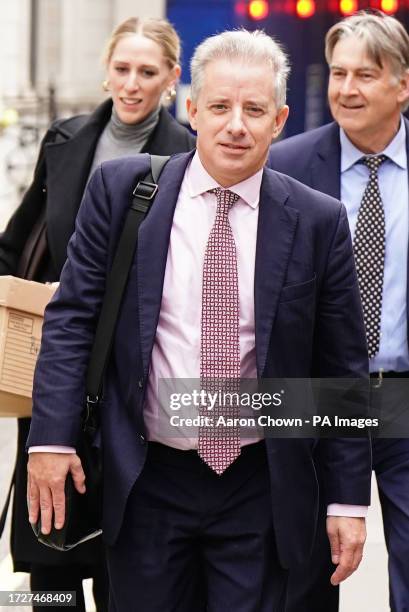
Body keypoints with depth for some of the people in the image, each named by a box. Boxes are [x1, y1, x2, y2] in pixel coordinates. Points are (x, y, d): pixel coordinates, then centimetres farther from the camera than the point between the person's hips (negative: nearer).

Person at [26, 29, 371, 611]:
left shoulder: (319, 223, -3)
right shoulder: (121, 189, -2)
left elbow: (343, 369, 1)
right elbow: (71, 317, 0)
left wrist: (349, 498, 1)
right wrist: (52, 437, -10)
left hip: (261, 489, 0)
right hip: (146, 481, 1)